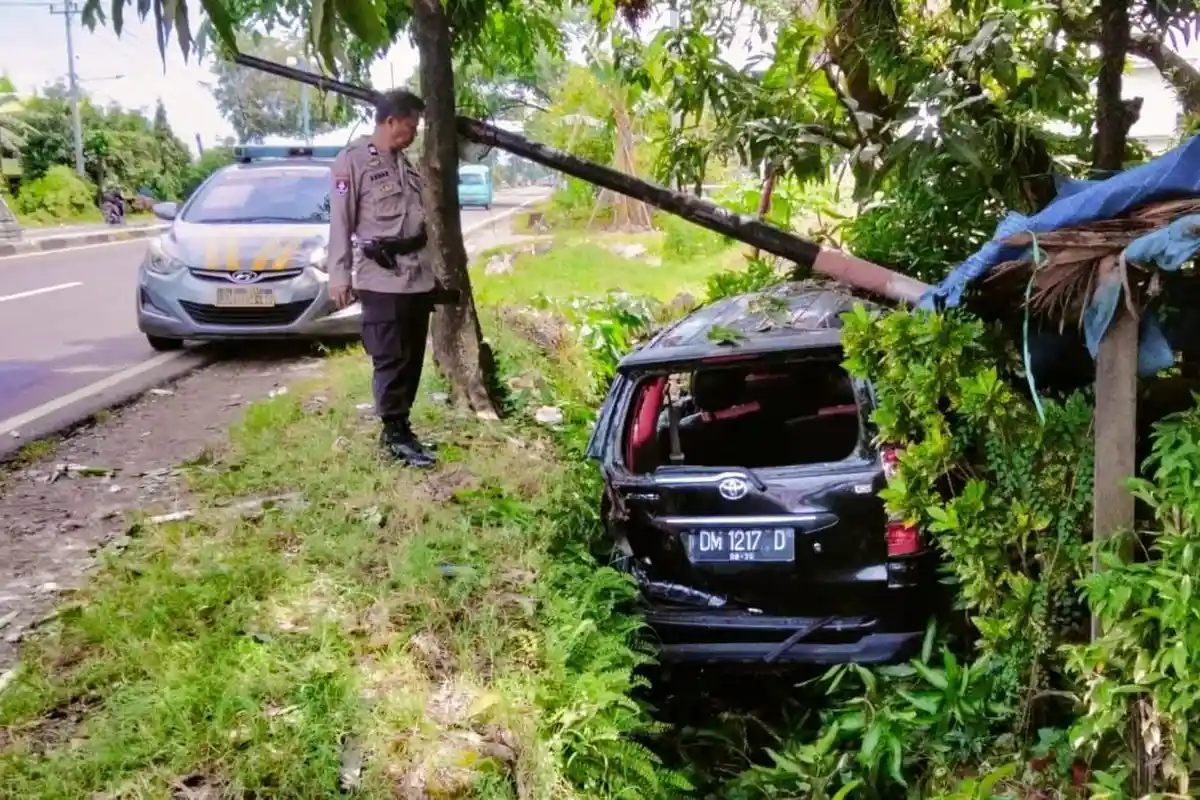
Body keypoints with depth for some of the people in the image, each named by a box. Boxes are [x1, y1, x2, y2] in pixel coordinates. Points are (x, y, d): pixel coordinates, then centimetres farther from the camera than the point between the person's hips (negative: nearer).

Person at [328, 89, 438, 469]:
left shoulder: (406, 163, 15)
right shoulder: (353, 160, -6)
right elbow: (340, 223, -7)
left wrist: (432, 266, 15)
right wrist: (339, 276, -11)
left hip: (419, 274, 7)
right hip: (381, 277, -7)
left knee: (413, 356, 10)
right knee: (390, 358, -3)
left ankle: (400, 425, 20)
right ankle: (395, 434, 4)